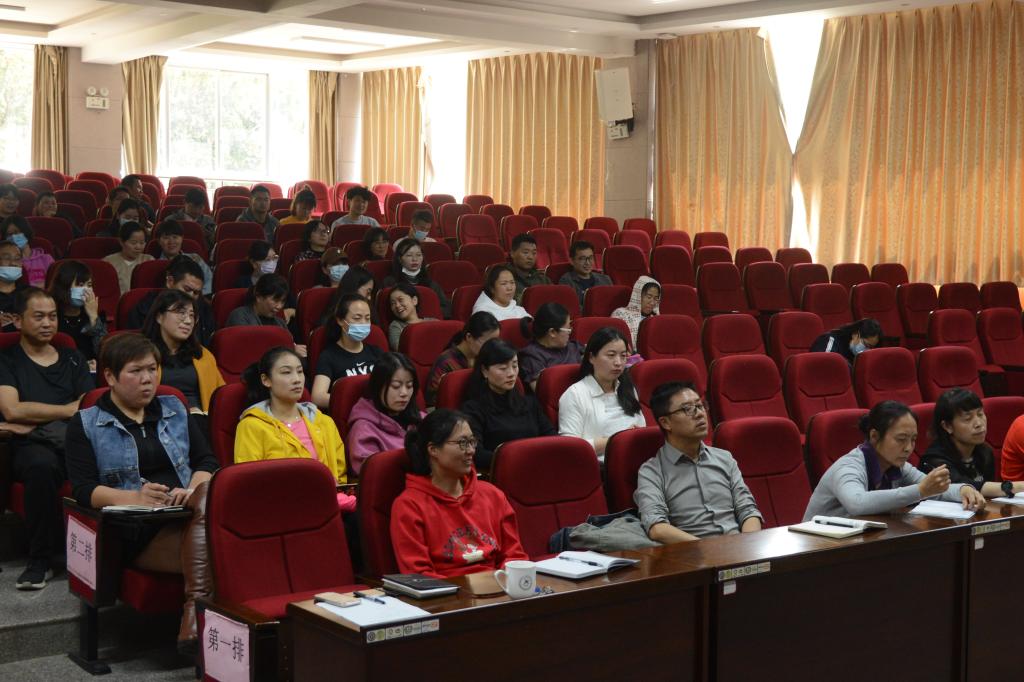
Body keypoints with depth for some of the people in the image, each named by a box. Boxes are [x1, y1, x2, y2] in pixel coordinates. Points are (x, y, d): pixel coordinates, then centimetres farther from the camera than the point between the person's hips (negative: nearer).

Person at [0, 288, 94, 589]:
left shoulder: (72, 359, 24)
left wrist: (31, 425, -1)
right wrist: (68, 409, 4)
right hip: (31, 448, -2)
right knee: (41, 465, -39)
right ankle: (40, 559, -26)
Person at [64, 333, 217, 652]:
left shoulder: (175, 410, 23)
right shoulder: (85, 424, 11)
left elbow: (207, 460, 15)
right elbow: (83, 489, -1)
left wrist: (194, 490, -10)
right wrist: (134, 497, -21)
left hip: (189, 516, 4)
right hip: (136, 532, -4)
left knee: (207, 494, -37)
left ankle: (194, 614, -46)